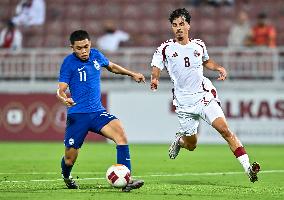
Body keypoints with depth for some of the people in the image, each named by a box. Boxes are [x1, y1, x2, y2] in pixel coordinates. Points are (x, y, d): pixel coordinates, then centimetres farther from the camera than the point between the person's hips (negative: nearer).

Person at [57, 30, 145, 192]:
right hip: (77, 115, -4)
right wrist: (64, 98, -36)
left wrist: (132, 74, 26)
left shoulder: (96, 55, 5)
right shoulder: (69, 63, -9)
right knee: (70, 159, 2)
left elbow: (111, 66, 28)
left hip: (98, 112, 4)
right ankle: (67, 177, 40)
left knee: (120, 134, -24)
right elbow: (60, 90, -14)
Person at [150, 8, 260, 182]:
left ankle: (248, 167, -23)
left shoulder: (199, 45, 9)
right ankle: (179, 140, 46)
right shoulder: (165, 49, 0)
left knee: (224, 129, -19)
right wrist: (154, 80, -24)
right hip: (184, 103, -1)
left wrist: (218, 68, 9)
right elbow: (156, 69, -1)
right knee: (191, 146, 7)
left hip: (204, 95, 1)